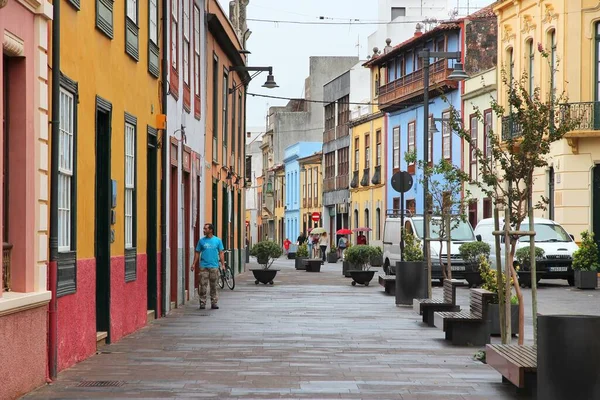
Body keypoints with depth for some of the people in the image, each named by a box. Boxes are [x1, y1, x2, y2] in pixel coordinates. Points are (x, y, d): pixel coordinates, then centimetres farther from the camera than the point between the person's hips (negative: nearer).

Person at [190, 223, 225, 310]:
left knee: (213, 286, 4)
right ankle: (202, 303, 4)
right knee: (203, 285, -2)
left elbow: (221, 253, 5)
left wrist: (223, 264, -4)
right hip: (203, 267, 0)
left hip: (214, 266, 0)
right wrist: (194, 264, 3)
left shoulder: (217, 240, 5)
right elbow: (197, 253, 10)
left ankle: (214, 303, 10)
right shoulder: (201, 241, 7)